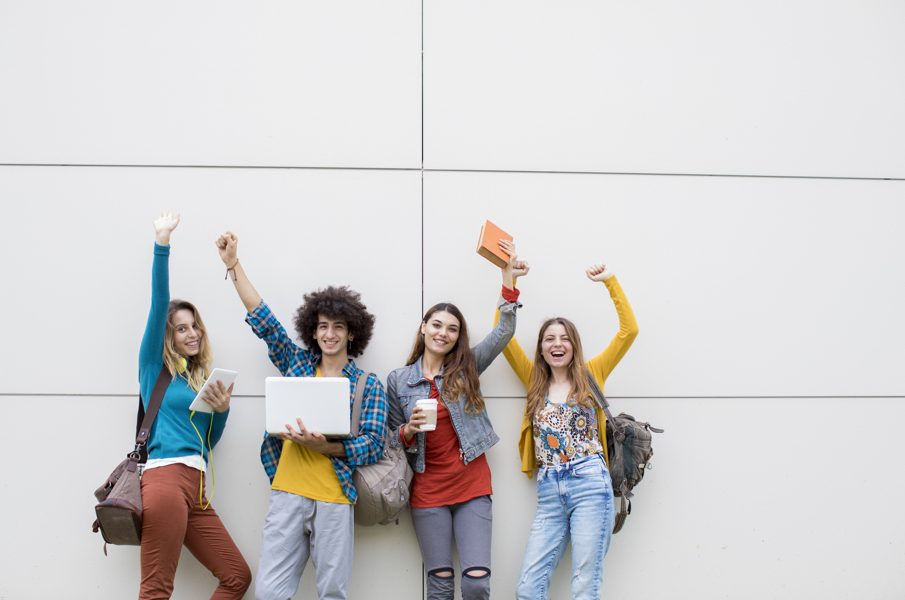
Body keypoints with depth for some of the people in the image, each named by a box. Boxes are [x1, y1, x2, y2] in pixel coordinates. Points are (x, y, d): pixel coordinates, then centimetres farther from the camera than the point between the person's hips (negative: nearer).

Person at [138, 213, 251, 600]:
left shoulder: (201, 379, 22)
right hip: (165, 478, -7)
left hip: (196, 487, 7)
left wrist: (222, 410, 4)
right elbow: (159, 304, -6)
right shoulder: (154, 366, 7)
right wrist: (162, 243, -13)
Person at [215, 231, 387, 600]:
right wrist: (233, 265, 2)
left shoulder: (368, 385, 5)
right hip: (288, 493, 2)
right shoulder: (297, 363, 12)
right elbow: (262, 319, 9)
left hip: (335, 500, -2)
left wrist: (322, 445, -17)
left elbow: (374, 445, -3)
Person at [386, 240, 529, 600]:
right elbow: (393, 441, 9)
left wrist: (509, 280, -13)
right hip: (428, 491, 0)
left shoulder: (466, 368, 5)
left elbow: (504, 333, -5)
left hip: (472, 487, 0)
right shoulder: (398, 380, 5)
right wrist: (409, 430, -14)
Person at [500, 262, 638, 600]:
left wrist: (609, 281, 1)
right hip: (549, 493, 3)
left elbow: (629, 330, 3)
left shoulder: (590, 374, 9)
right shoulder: (535, 381, 17)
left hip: (590, 486, -3)